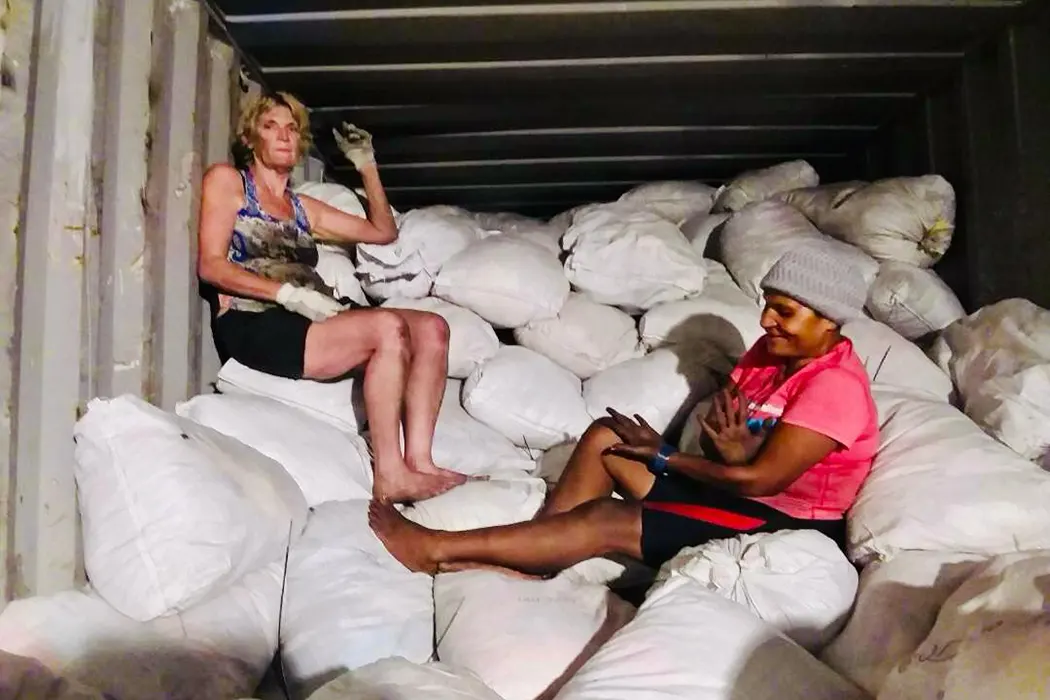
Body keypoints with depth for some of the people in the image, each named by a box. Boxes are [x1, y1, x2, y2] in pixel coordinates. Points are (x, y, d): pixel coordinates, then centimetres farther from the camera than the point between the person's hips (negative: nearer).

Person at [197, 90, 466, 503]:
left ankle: (418, 460, -26)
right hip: (254, 326, -6)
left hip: (307, 320, 7)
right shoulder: (227, 180, 11)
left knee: (432, 328, -15)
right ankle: (389, 475, -27)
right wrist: (289, 293, -15)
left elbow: (384, 233, 28)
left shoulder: (303, 208, 26)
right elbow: (211, 266, -3)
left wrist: (366, 166, 24)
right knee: (388, 327, -29)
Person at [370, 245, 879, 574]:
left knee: (604, 521, -23)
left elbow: (760, 479, -26)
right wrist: (730, 450, -23)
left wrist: (664, 456, -13)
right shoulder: (772, 351, 6)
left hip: (782, 524, -9)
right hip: (734, 493, 9)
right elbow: (719, 435, 3)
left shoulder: (834, 386, -21)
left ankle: (435, 549, -17)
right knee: (605, 436, -5)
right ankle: (520, 561, -11)